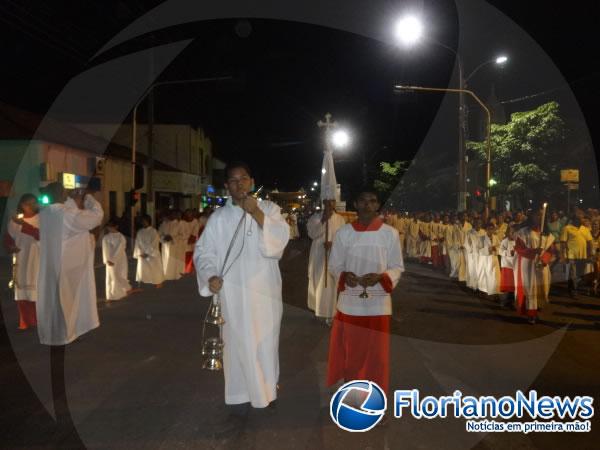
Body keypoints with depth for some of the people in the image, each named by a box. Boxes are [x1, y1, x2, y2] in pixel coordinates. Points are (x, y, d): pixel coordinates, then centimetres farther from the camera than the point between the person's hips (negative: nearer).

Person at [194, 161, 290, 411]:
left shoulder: (269, 208, 3)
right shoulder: (219, 217, 2)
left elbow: (281, 237, -12)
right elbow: (203, 250, 2)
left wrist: (256, 213, -20)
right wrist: (211, 275, -15)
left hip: (264, 289, 1)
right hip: (232, 291, 0)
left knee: (266, 340, 11)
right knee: (238, 342, 4)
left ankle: (267, 386, 33)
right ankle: (240, 394, 20)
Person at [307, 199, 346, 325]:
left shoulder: (340, 219, 1)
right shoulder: (315, 218, 1)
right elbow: (312, 234, -11)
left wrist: (333, 243, -20)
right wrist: (323, 221, -18)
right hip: (318, 255, 1)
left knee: (331, 285, 0)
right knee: (317, 283, 9)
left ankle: (330, 313, 6)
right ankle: (317, 309, 24)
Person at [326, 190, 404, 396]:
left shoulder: (390, 233, -3)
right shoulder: (343, 232, 0)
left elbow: (397, 267, 3)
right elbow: (334, 264, 6)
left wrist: (380, 277, -17)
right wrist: (344, 275, -15)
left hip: (377, 302, -1)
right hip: (349, 301, 1)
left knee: (376, 350, 7)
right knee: (349, 349, 10)